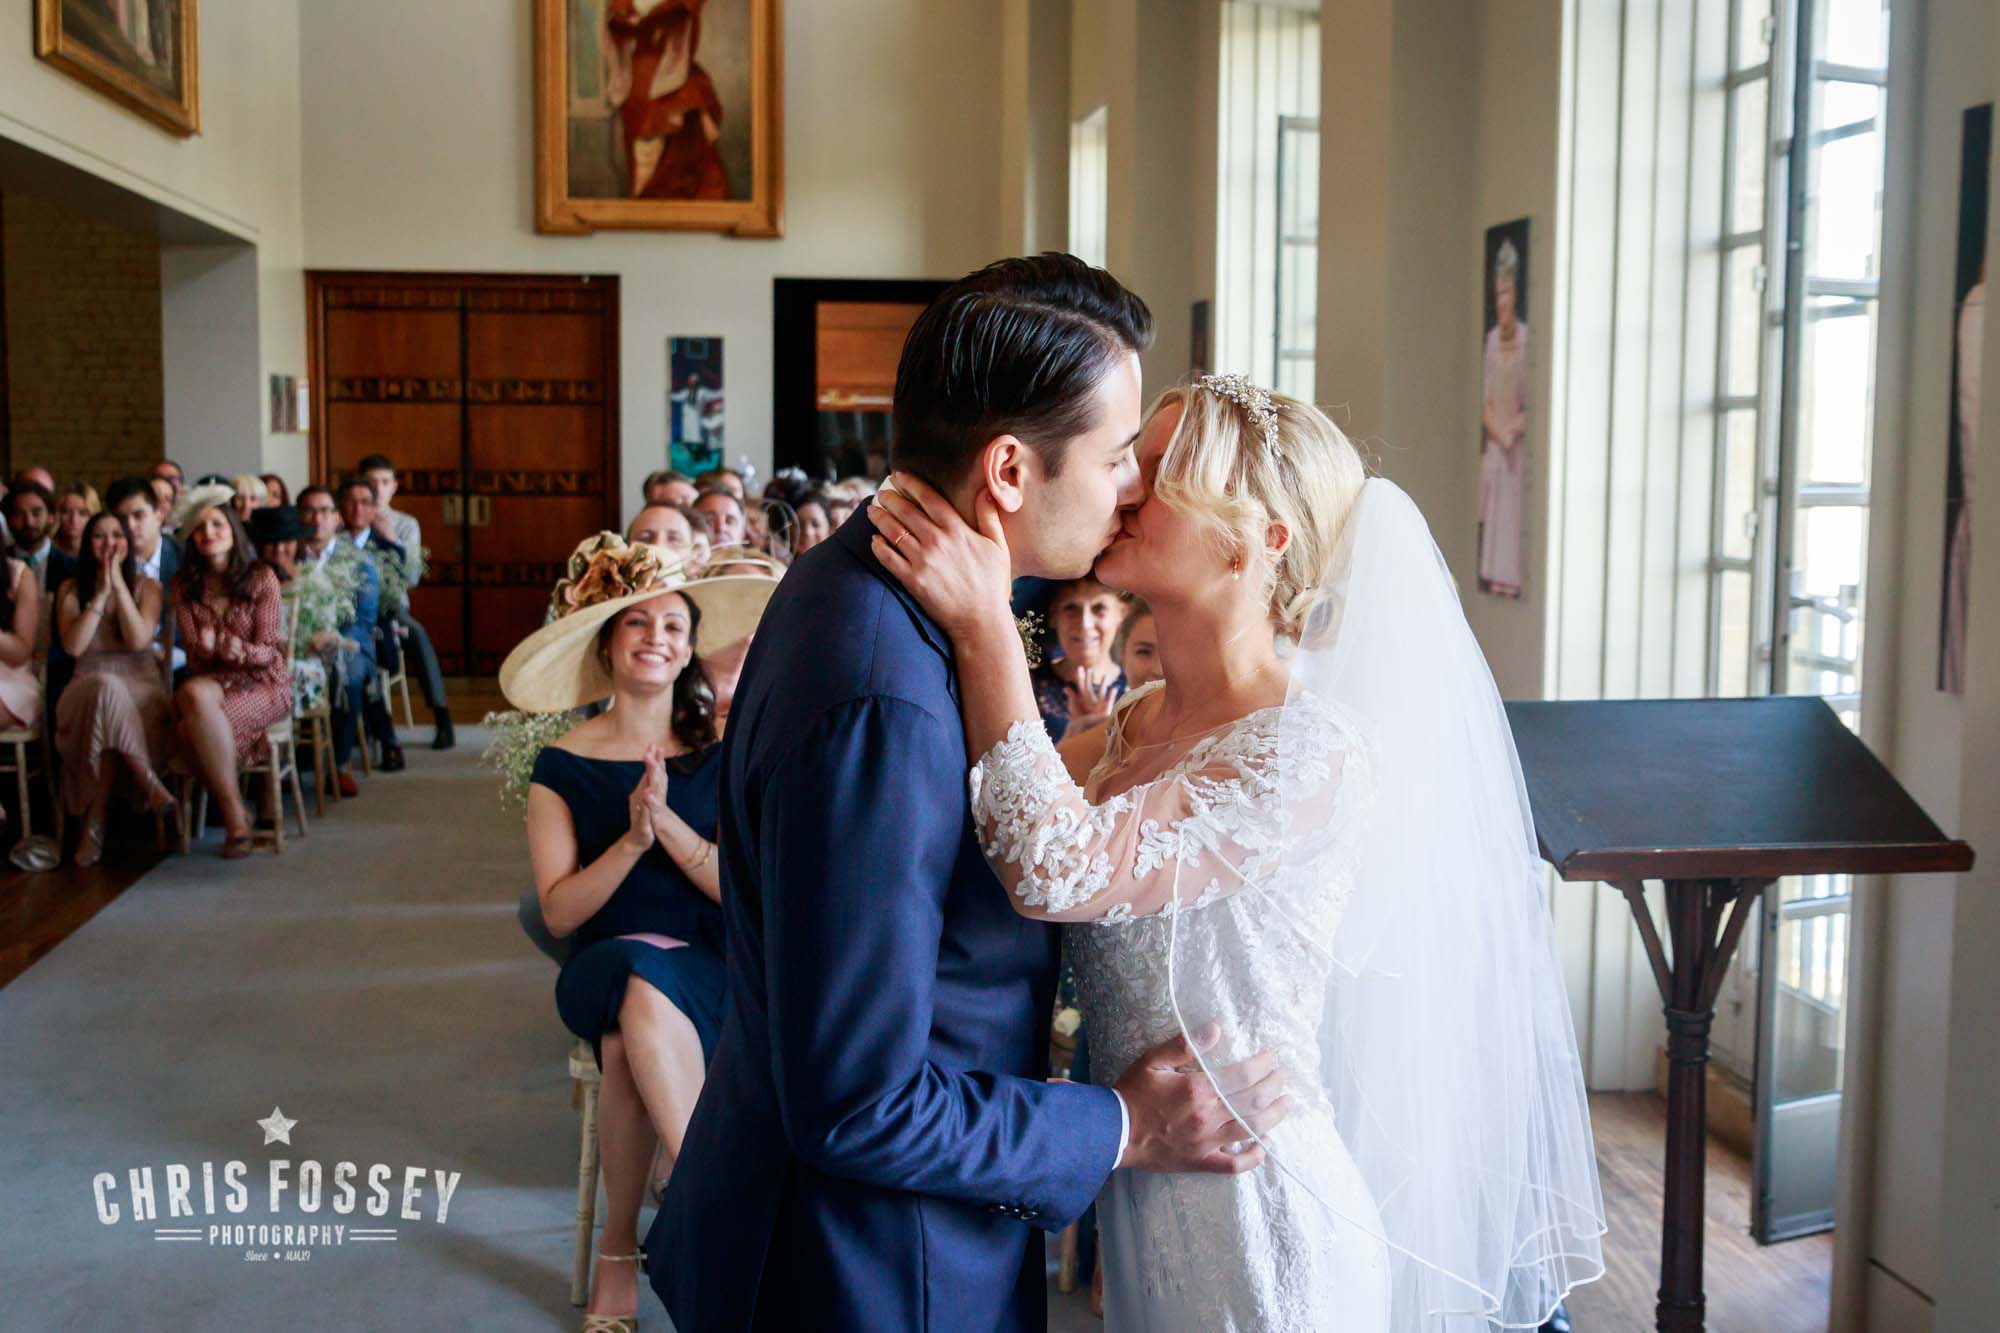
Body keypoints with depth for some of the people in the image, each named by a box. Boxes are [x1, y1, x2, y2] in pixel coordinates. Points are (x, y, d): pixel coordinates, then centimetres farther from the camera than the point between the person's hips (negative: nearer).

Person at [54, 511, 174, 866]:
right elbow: (73, 646, -5)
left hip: (141, 685, 0)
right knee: (106, 688, -39)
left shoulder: (148, 586, 10)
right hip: (88, 686, 0)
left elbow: (138, 640, -9)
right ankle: (146, 780, -29)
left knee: (107, 716, -37)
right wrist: (102, 593, -7)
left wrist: (118, 583, -9)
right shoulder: (71, 589, 11)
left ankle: (96, 818, -28)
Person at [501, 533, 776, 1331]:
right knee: (637, 982, -35)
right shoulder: (563, 765, 5)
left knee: (640, 1017, -34)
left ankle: (620, 1248, -21)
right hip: (604, 968, 1)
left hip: (708, 971, 0)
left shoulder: (719, 755, 5)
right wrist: (630, 840, -17)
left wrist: (667, 821, -18)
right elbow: (559, 912, -2)